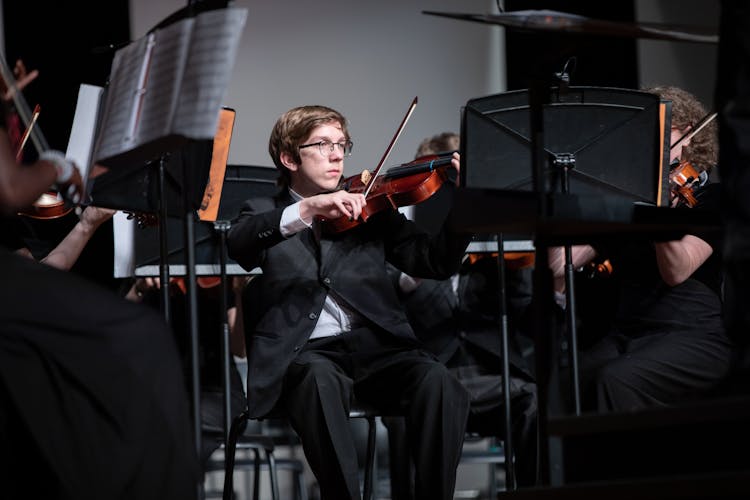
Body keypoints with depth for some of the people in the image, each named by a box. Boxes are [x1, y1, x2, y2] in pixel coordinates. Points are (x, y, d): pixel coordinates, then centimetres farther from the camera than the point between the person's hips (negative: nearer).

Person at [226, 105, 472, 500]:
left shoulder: (370, 209, 21)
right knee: (322, 379, -38)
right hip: (305, 352, -2)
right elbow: (237, 246, -9)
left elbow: (435, 263, 10)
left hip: (374, 343, 2)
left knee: (439, 382, -29)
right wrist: (305, 210, -24)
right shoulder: (264, 213, 16)